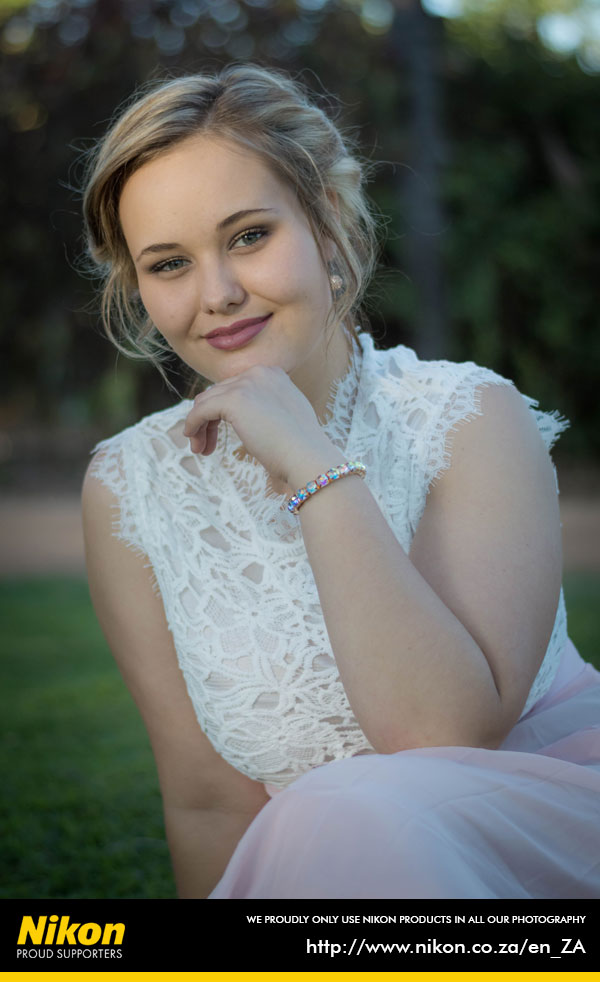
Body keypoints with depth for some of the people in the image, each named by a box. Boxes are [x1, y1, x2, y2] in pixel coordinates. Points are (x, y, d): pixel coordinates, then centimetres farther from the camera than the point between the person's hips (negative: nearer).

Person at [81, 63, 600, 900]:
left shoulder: (470, 419, -9)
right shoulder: (126, 490, -1)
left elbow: (449, 731, -22)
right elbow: (210, 798, 0)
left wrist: (318, 467, -23)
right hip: (307, 864, 2)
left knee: (352, 814, -31)